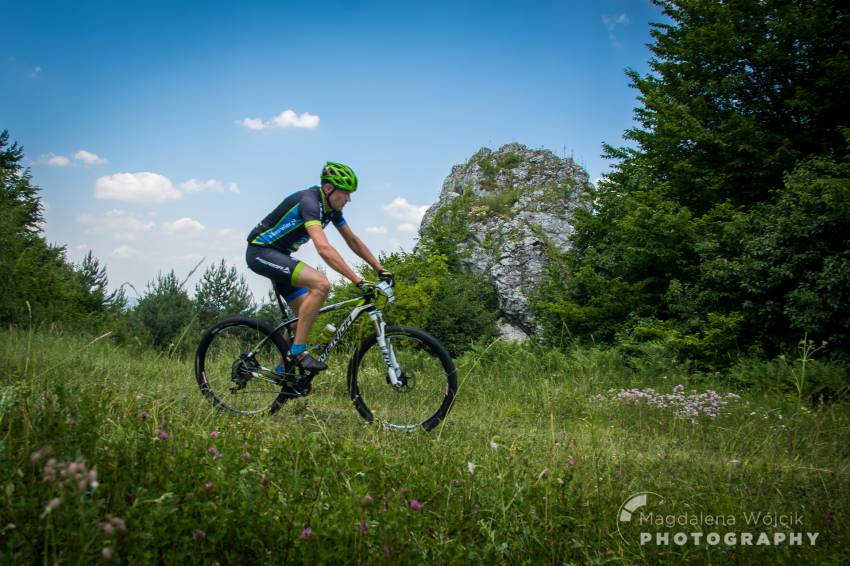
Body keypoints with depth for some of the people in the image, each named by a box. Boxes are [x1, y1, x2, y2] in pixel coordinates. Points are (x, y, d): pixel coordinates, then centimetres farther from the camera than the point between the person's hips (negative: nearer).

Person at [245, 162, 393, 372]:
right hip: (261, 251, -10)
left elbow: (353, 241, 12)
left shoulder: (332, 208, 3)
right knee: (321, 284, -26)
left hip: (278, 255, 10)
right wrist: (358, 281, -42)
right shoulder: (309, 202, -26)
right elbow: (324, 248, -38)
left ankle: (282, 369, 17)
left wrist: (380, 269, 5)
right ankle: (298, 352, -19)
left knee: (305, 311, 7)